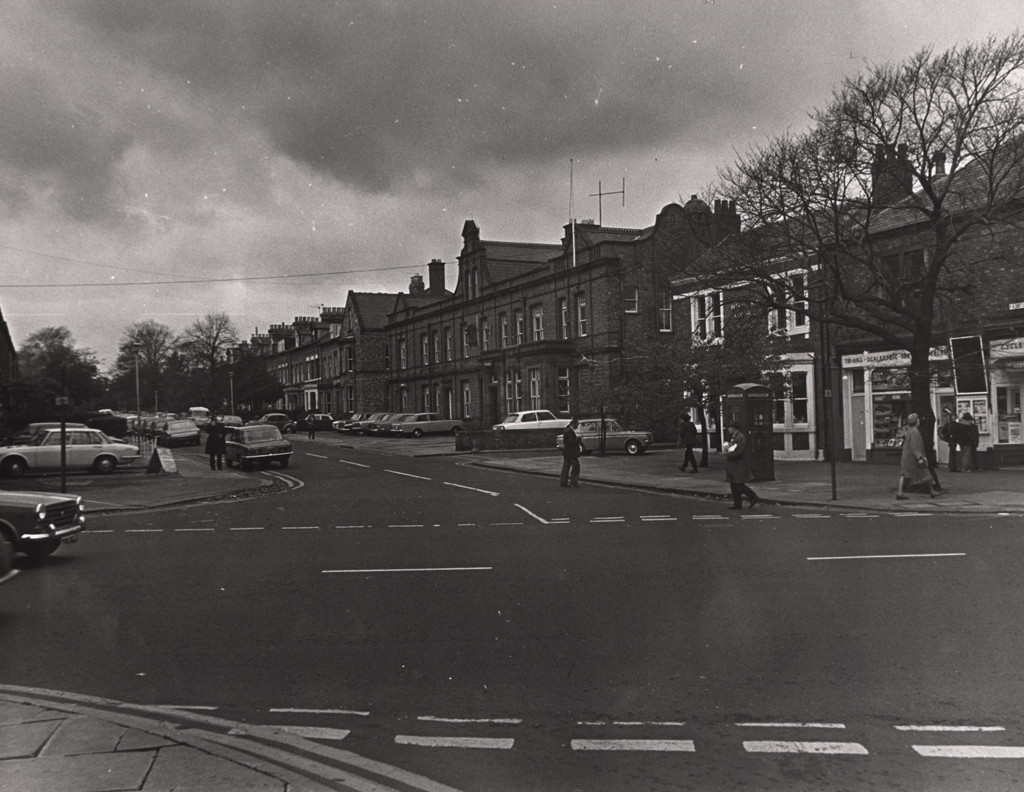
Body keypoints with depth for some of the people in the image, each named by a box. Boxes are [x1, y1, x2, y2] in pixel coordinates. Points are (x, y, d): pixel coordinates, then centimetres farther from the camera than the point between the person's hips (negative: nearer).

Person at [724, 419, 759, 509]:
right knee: (733, 485, 10)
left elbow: (739, 451, -24)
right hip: (733, 466, 10)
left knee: (739, 485, -8)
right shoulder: (733, 437, 15)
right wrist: (728, 449, 4)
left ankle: (754, 497, 5)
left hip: (739, 465, -10)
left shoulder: (741, 437, -16)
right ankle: (737, 504, 15)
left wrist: (728, 454, -16)